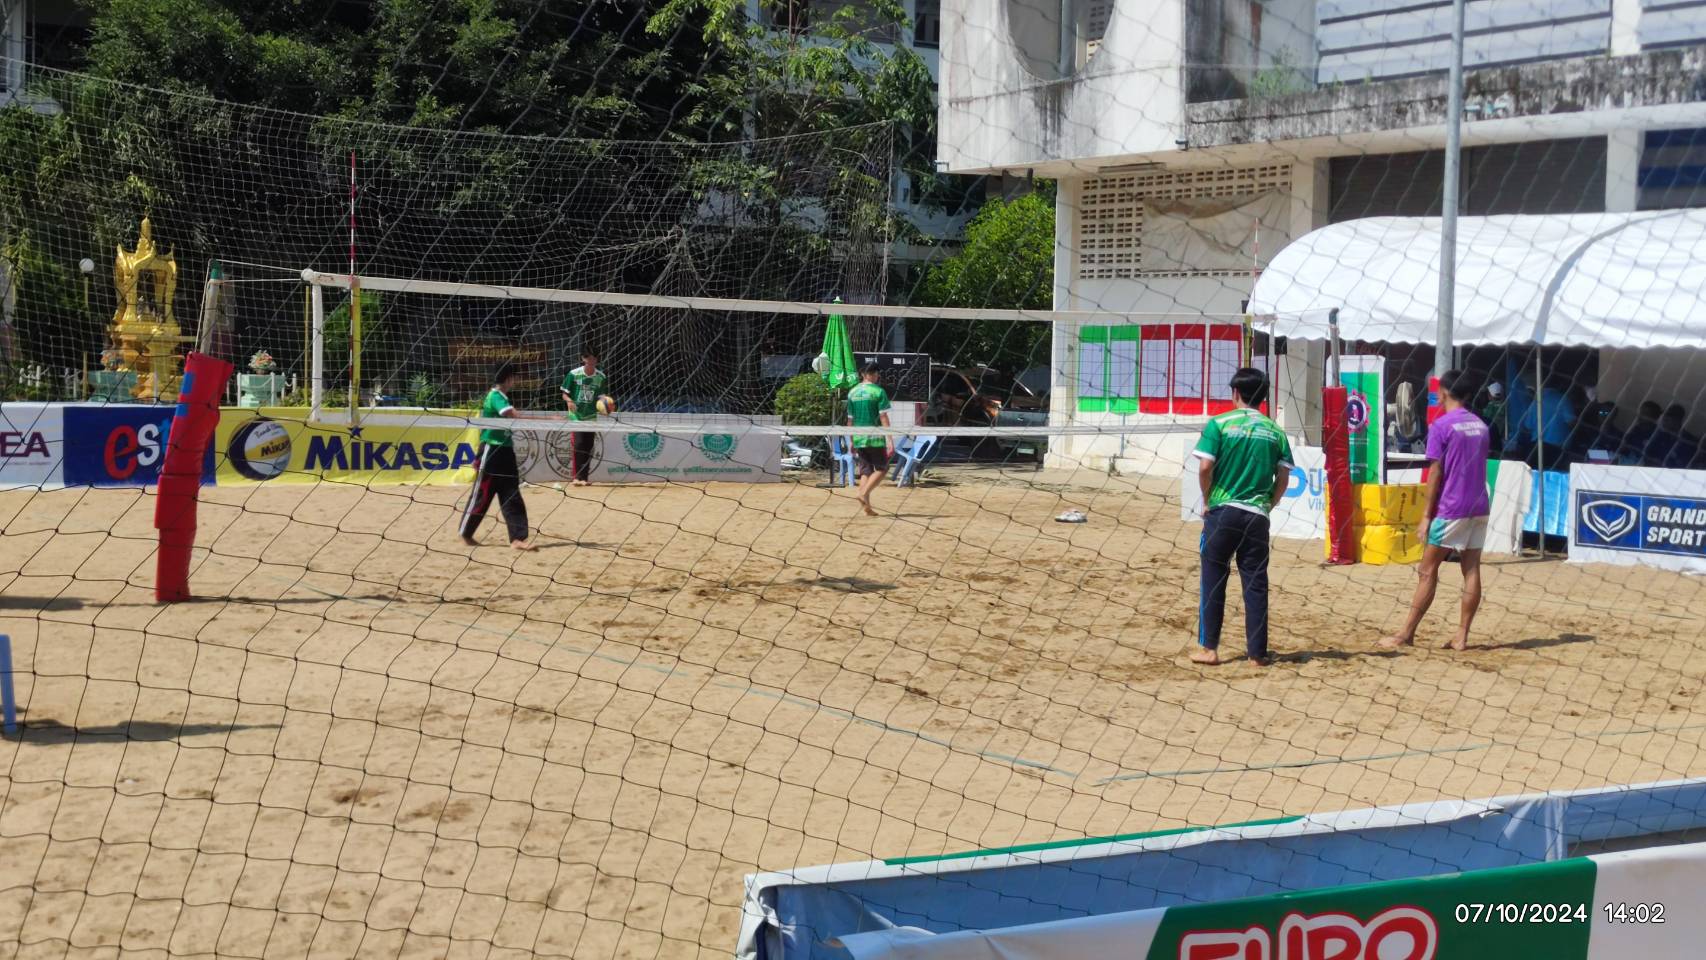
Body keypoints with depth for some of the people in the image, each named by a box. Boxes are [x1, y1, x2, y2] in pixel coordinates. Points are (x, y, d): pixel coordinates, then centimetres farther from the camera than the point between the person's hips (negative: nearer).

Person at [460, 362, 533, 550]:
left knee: (512, 497, 0)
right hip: (491, 452, -9)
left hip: (505, 451, 9)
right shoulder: (495, 396, -15)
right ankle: (466, 533, 16)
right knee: (482, 494, 2)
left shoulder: (502, 397, 14)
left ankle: (517, 538, -5)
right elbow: (516, 418, -26)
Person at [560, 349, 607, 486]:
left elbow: (600, 397, 9)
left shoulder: (600, 377, 2)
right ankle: (577, 476, -9)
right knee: (578, 444, -14)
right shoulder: (574, 374, -7)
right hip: (576, 416, -3)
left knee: (588, 448, 5)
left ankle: (585, 476, 13)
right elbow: (565, 394, -1)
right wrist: (569, 400, -22)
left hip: (591, 417, 3)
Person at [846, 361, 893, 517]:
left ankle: (867, 507, 3)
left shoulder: (852, 392, 9)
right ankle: (864, 493, -14)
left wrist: (852, 441, 19)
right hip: (875, 437, -5)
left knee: (865, 471, 11)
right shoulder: (878, 391, -7)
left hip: (858, 438, 5)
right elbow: (883, 417, -12)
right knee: (881, 468, 6)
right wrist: (890, 440, -12)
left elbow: (850, 419, 12)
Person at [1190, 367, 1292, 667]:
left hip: (1222, 511, -2)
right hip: (1257, 516, 2)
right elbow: (1283, 478, 4)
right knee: (1256, 584, 6)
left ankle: (1209, 648, 6)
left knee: (1213, 580, 5)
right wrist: (1266, 505, 15)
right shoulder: (1274, 431, 6)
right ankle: (1257, 652, 7)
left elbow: (1205, 467, -10)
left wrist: (1207, 501, 3)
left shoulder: (1220, 424, -4)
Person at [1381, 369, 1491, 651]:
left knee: (1428, 572, -1)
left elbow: (1435, 474, -11)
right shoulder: (1481, 426, 12)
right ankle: (1462, 636, 5)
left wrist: (1426, 516, -8)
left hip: (1450, 509, -6)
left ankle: (1406, 634, 1)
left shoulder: (1440, 426, -8)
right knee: (1471, 570, 5)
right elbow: (1481, 467, 17)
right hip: (1479, 508, 6)